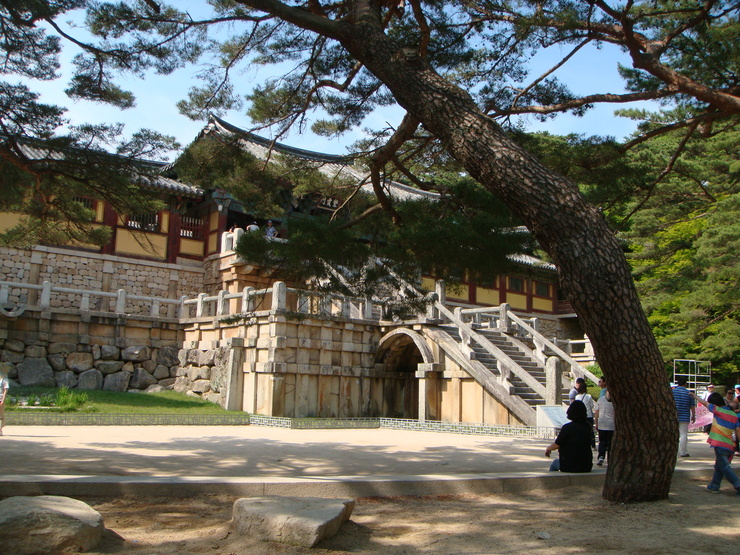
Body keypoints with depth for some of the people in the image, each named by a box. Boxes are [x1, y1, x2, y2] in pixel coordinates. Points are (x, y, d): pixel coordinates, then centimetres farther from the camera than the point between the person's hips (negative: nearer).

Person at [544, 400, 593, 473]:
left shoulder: (567, 427, -17)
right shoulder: (588, 427, -3)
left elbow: (556, 445, -10)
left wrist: (548, 448, 12)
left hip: (570, 467, -5)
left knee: (554, 463, 27)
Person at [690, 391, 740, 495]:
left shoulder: (718, 410, -5)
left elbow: (705, 403, 7)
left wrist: (695, 396, 22)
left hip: (720, 445, -7)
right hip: (731, 446, 7)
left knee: (725, 468, -3)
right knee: (718, 467, 16)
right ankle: (714, 486, 21)